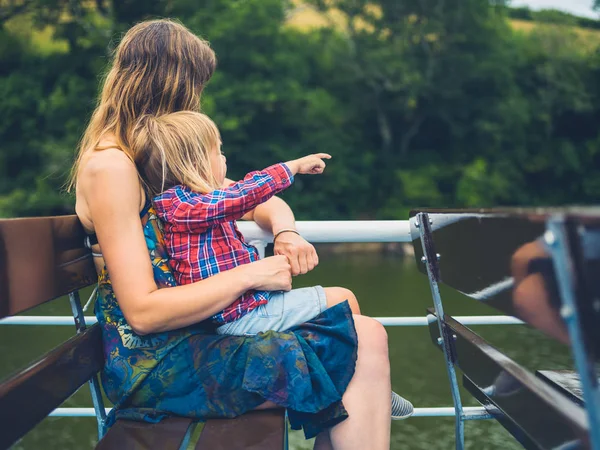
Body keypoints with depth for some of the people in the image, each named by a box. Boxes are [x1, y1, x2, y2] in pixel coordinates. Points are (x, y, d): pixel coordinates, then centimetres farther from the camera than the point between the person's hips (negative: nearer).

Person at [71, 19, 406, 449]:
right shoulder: (109, 167, -14)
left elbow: (263, 201, 18)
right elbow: (142, 312, -20)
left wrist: (285, 232, -5)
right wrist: (250, 275, -17)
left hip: (195, 331, 9)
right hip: (156, 364, -8)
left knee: (366, 336, -7)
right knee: (358, 352, -17)